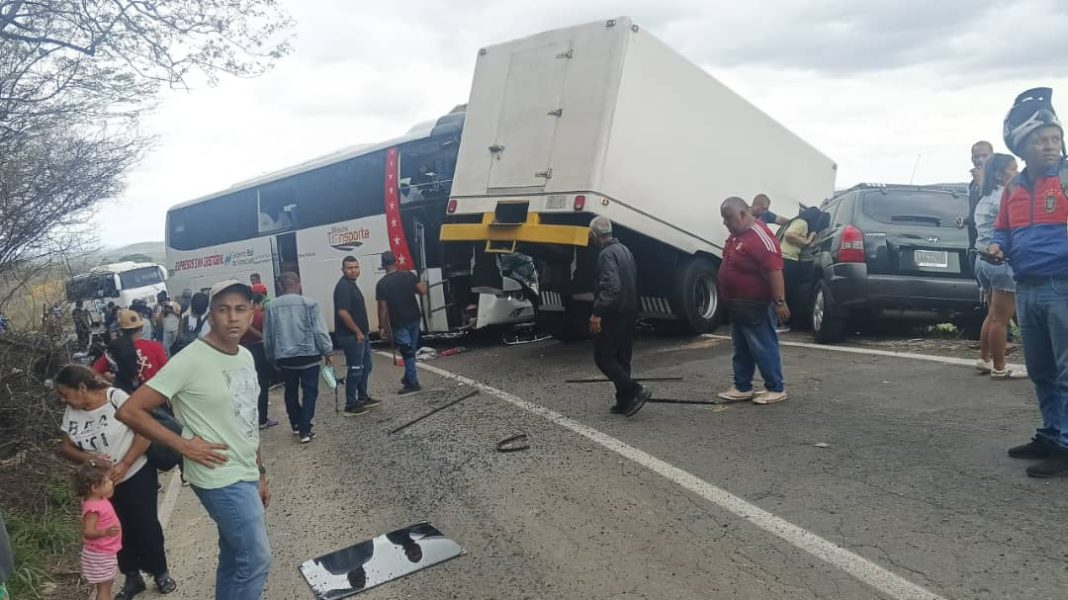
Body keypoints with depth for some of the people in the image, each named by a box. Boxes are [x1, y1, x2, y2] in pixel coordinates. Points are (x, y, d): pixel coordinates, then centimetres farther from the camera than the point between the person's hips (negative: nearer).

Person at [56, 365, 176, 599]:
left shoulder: (116, 398, -19)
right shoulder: (71, 411, -3)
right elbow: (65, 447, 4)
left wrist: (124, 465, -24)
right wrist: (87, 459, -17)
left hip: (137, 477, -5)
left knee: (146, 526, 5)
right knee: (119, 531, 14)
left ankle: (161, 573, 23)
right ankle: (132, 578, 30)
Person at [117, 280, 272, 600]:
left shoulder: (246, 356, 6)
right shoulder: (191, 360, -18)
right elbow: (129, 411, -16)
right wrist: (184, 445, -17)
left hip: (245, 476, 7)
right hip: (221, 479, -7)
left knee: (234, 558, 18)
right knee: (256, 560, -3)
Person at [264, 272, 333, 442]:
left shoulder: (272, 306, -1)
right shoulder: (309, 303, -10)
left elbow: (267, 336, 6)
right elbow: (319, 331, -10)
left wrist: (272, 358, 20)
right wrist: (327, 352, 1)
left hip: (284, 357, 3)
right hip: (308, 355, -3)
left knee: (291, 392, 18)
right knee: (309, 392, 4)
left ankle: (296, 425, 28)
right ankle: (305, 430, -1)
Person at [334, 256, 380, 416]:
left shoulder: (352, 284, 13)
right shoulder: (343, 287, -18)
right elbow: (342, 312, -25)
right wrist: (357, 332, -20)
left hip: (361, 334, 10)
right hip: (351, 336, -10)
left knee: (365, 367, 18)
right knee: (354, 370, -4)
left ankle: (363, 398, 29)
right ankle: (350, 406, 3)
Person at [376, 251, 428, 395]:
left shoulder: (382, 284, -11)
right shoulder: (409, 275, -3)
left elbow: (383, 307, -12)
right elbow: (423, 291, -4)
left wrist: (381, 327, -5)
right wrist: (417, 287, 18)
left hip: (398, 323, -3)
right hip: (414, 318, 4)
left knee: (407, 353, 1)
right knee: (411, 351, 16)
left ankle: (413, 383, 3)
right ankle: (408, 378, 26)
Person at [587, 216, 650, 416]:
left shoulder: (607, 254, -16)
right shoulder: (624, 250, 15)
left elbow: (611, 287, -28)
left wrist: (597, 313, -29)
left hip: (614, 315, -10)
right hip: (629, 313, 10)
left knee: (603, 357, -3)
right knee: (621, 359, 14)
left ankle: (635, 391, -10)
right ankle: (624, 402, 17)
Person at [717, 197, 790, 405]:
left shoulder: (760, 237, -22)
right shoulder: (736, 235, 10)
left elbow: (774, 271, -26)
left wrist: (780, 302, -28)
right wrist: (730, 299, 22)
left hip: (755, 306, -10)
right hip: (736, 304, 10)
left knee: (763, 348, -1)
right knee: (741, 349, 15)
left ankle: (776, 389, 8)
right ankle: (742, 388, 24)